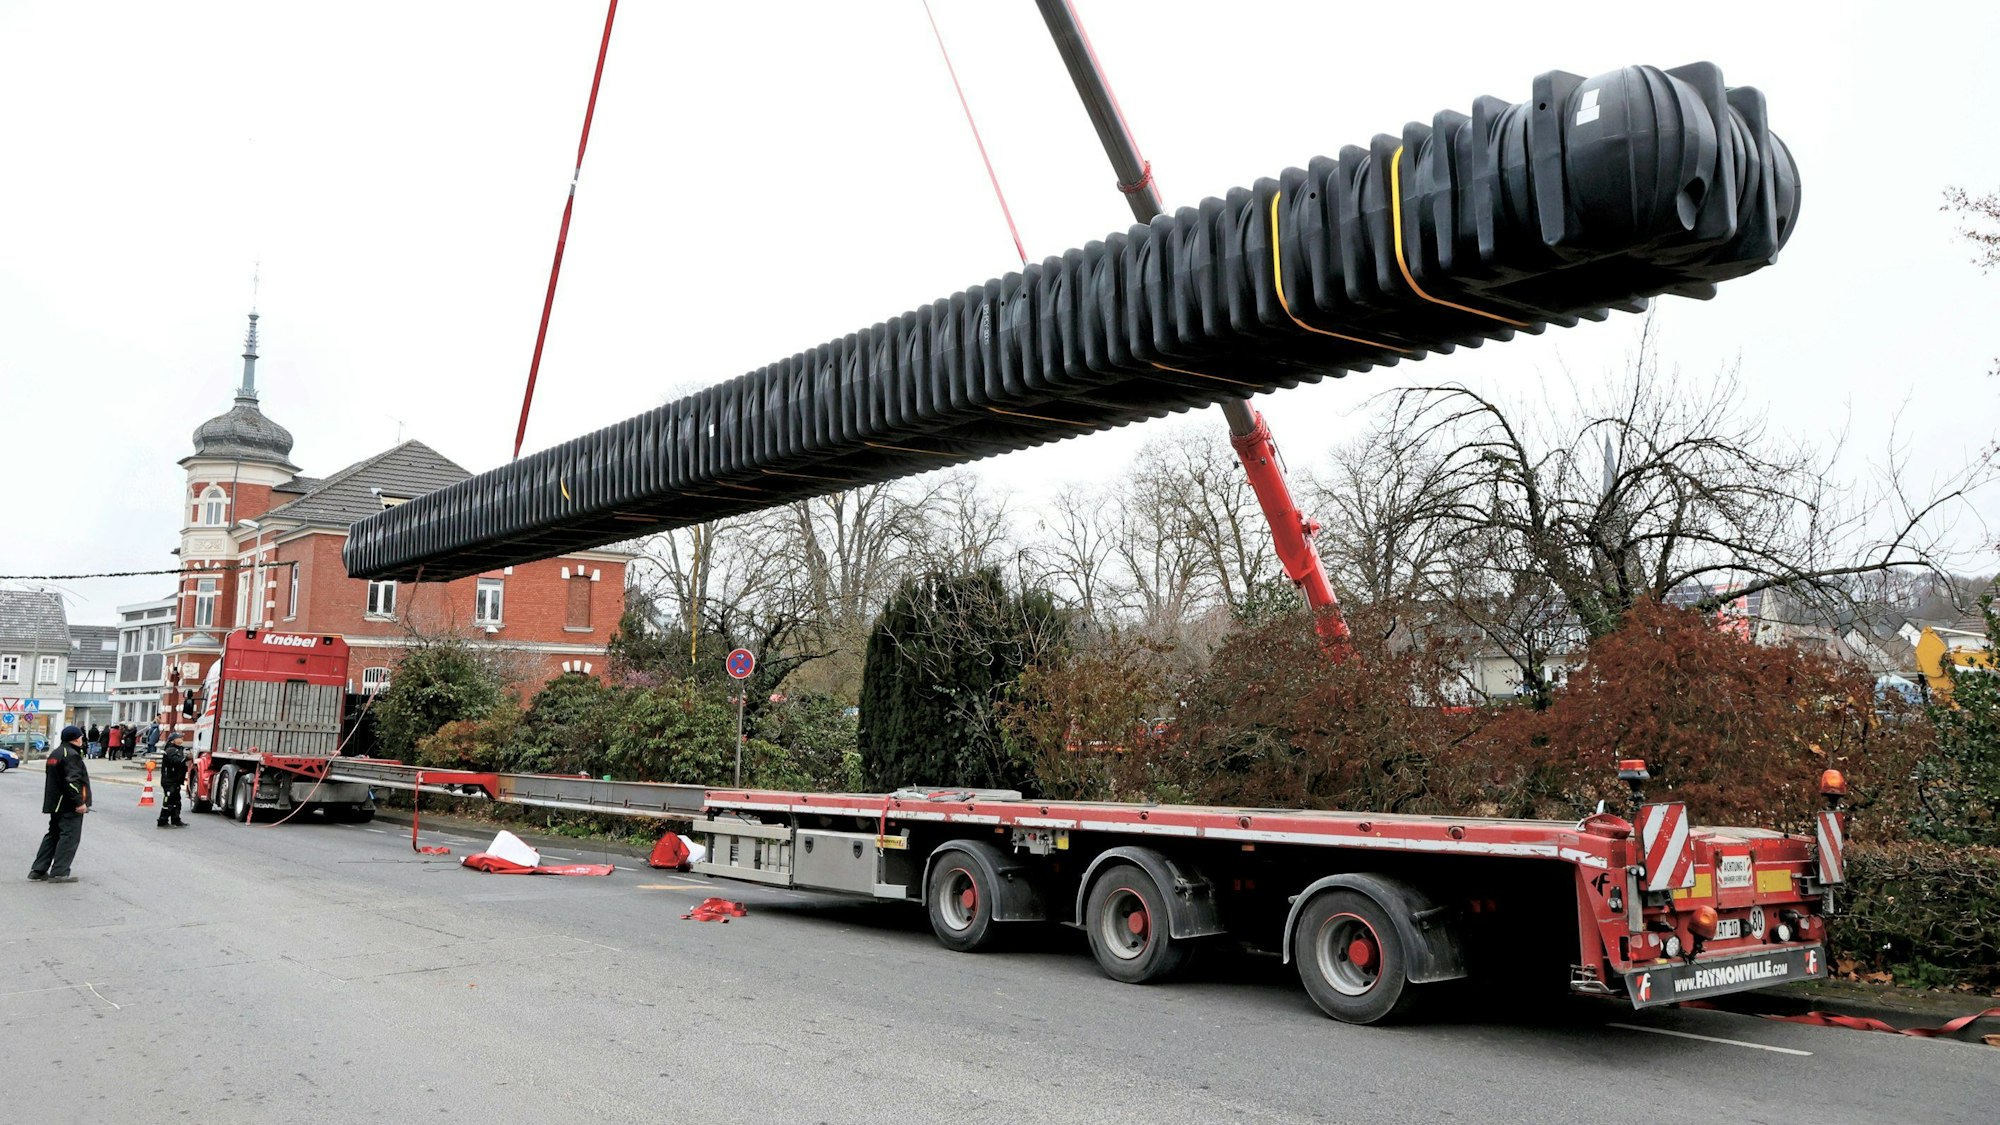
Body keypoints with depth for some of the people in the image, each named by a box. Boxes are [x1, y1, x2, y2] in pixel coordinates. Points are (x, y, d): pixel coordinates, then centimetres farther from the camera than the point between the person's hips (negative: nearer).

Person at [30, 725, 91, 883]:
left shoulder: (55, 754, 18)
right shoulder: (71, 755, -15)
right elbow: (72, 781, -23)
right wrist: (79, 802, -22)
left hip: (55, 804, 10)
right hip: (69, 805, -10)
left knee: (53, 835, 16)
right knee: (70, 837, -7)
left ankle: (38, 870, 16)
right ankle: (59, 872, -8)